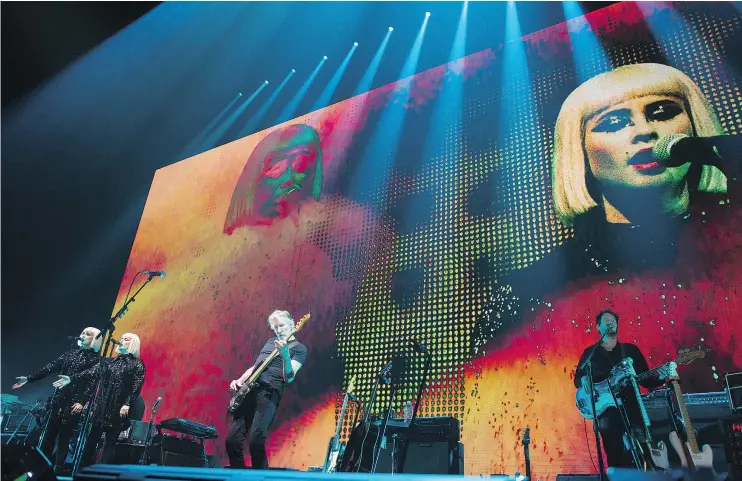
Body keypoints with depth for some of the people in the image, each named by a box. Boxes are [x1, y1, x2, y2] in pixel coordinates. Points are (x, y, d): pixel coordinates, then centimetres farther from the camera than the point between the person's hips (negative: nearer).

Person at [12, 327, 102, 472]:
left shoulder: (96, 359, -4)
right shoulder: (72, 352, 12)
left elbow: (91, 383, -11)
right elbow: (52, 367, 12)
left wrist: (82, 402, -20)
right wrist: (29, 378, 7)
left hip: (74, 402, -5)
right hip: (59, 399, 5)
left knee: (63, 437, -1)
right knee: (49, 434, 8)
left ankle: (57, 470, 7)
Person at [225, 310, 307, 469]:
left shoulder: (299, 348, 3)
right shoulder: (271, 341, 24)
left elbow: (289, 377, -9)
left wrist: (285, 355, -24)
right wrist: (240, 380, 12)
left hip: (269, 392, -7)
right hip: (248, 389, 7)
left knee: (256, 441, -19)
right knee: (232, 440, 1)